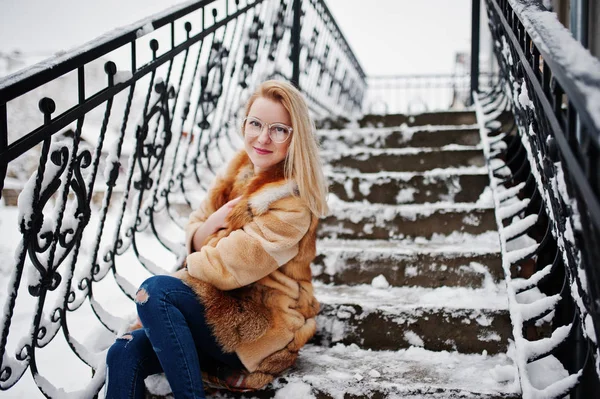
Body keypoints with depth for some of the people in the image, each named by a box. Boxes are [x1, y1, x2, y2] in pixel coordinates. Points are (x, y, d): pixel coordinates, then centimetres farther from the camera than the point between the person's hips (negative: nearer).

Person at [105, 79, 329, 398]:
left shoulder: (293, 203, -18)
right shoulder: (240, 170, 6)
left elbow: (228, 267, -21)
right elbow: (194, 237, 10)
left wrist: (190, 264, 0)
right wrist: (214, 222, -13)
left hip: (265, 329, -7)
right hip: (223, 307, 7)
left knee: (156, 290, -27)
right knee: (125, 353, -16)